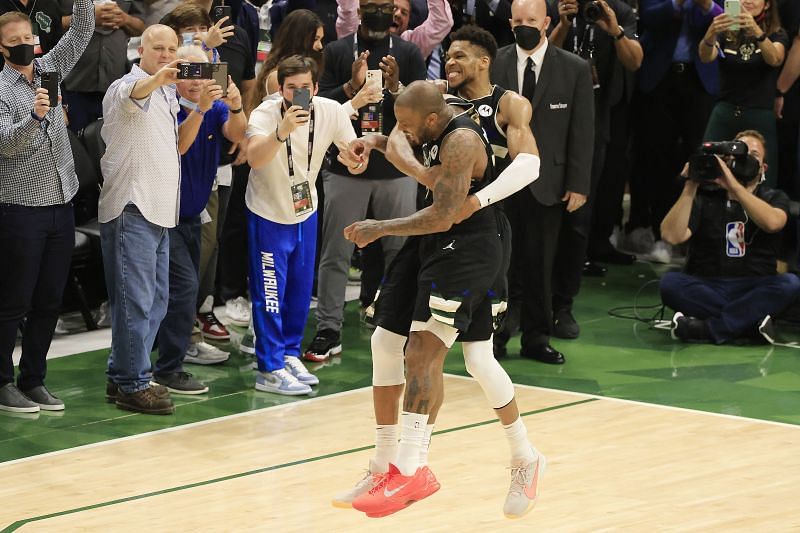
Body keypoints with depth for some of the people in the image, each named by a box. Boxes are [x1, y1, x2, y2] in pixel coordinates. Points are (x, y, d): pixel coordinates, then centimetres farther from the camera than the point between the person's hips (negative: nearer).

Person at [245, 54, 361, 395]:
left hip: (305, 211, 5)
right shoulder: (265, 114, -26)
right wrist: (282, 131, -60)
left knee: (300, 291, 15)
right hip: (269, 214, -5)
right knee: (270, 293, -5)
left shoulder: (331, 112, -15)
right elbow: (254, 159, -44)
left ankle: (290, 354, 30)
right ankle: (270, 370, 1)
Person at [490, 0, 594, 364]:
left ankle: (536, 339, 16)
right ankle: (496, 334, 10)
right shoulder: (493, 64, 2)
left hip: (546, 181, 0)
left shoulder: (574, 69, 1)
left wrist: (578, 184, -3)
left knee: (540, 265, 6)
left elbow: (582, 131, 1)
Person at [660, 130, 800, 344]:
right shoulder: (705, 198, 9)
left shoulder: (774, 198, 10)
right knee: (669, 282, -29)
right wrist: (691, 187, -12)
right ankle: (751, 322, -30)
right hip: (706, 290, 0)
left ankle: (707, 329, -31)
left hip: (754, 291, 0)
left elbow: (772, 222, -17)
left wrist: (733, 185, -22)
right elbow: (672, 235, -8)